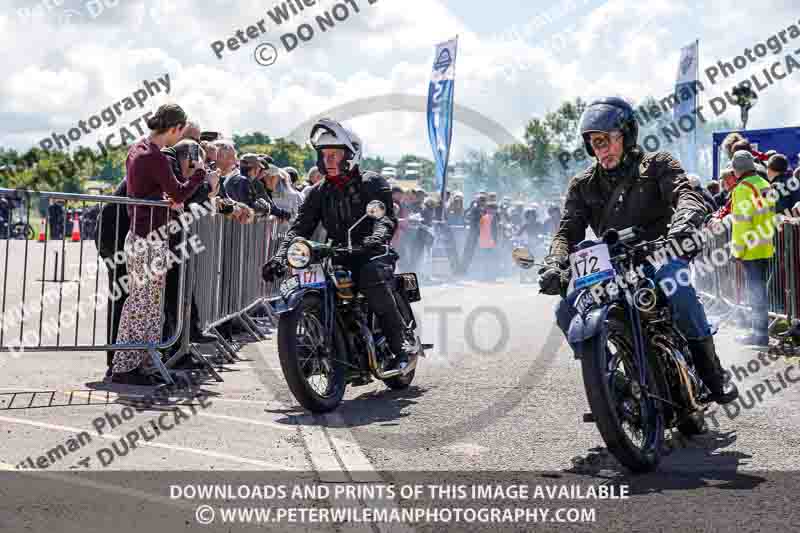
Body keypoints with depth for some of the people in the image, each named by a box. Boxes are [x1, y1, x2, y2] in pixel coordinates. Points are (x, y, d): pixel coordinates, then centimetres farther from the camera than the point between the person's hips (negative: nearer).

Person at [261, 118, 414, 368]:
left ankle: (402, 344, -23)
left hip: (373, 255, -5)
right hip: (338, 257, 5)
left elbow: (387, 217, -15)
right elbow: (300, 226, 2)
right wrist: (281, 255, -16)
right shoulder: (319, 193, 14)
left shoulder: (372, 183, 1)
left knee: (372, 277, -36)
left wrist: (377, 237, -38)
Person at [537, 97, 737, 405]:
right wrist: (554, 264, -20)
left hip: (658, 254, -3)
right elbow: (569, 230, 3)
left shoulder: (656, 164, 5)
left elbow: (686, 195, -13)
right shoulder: (583, 184, 13)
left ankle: (710, 370, -23)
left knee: (675, 284, -38)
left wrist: (684, 223, -39)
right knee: (566, 311, -18)